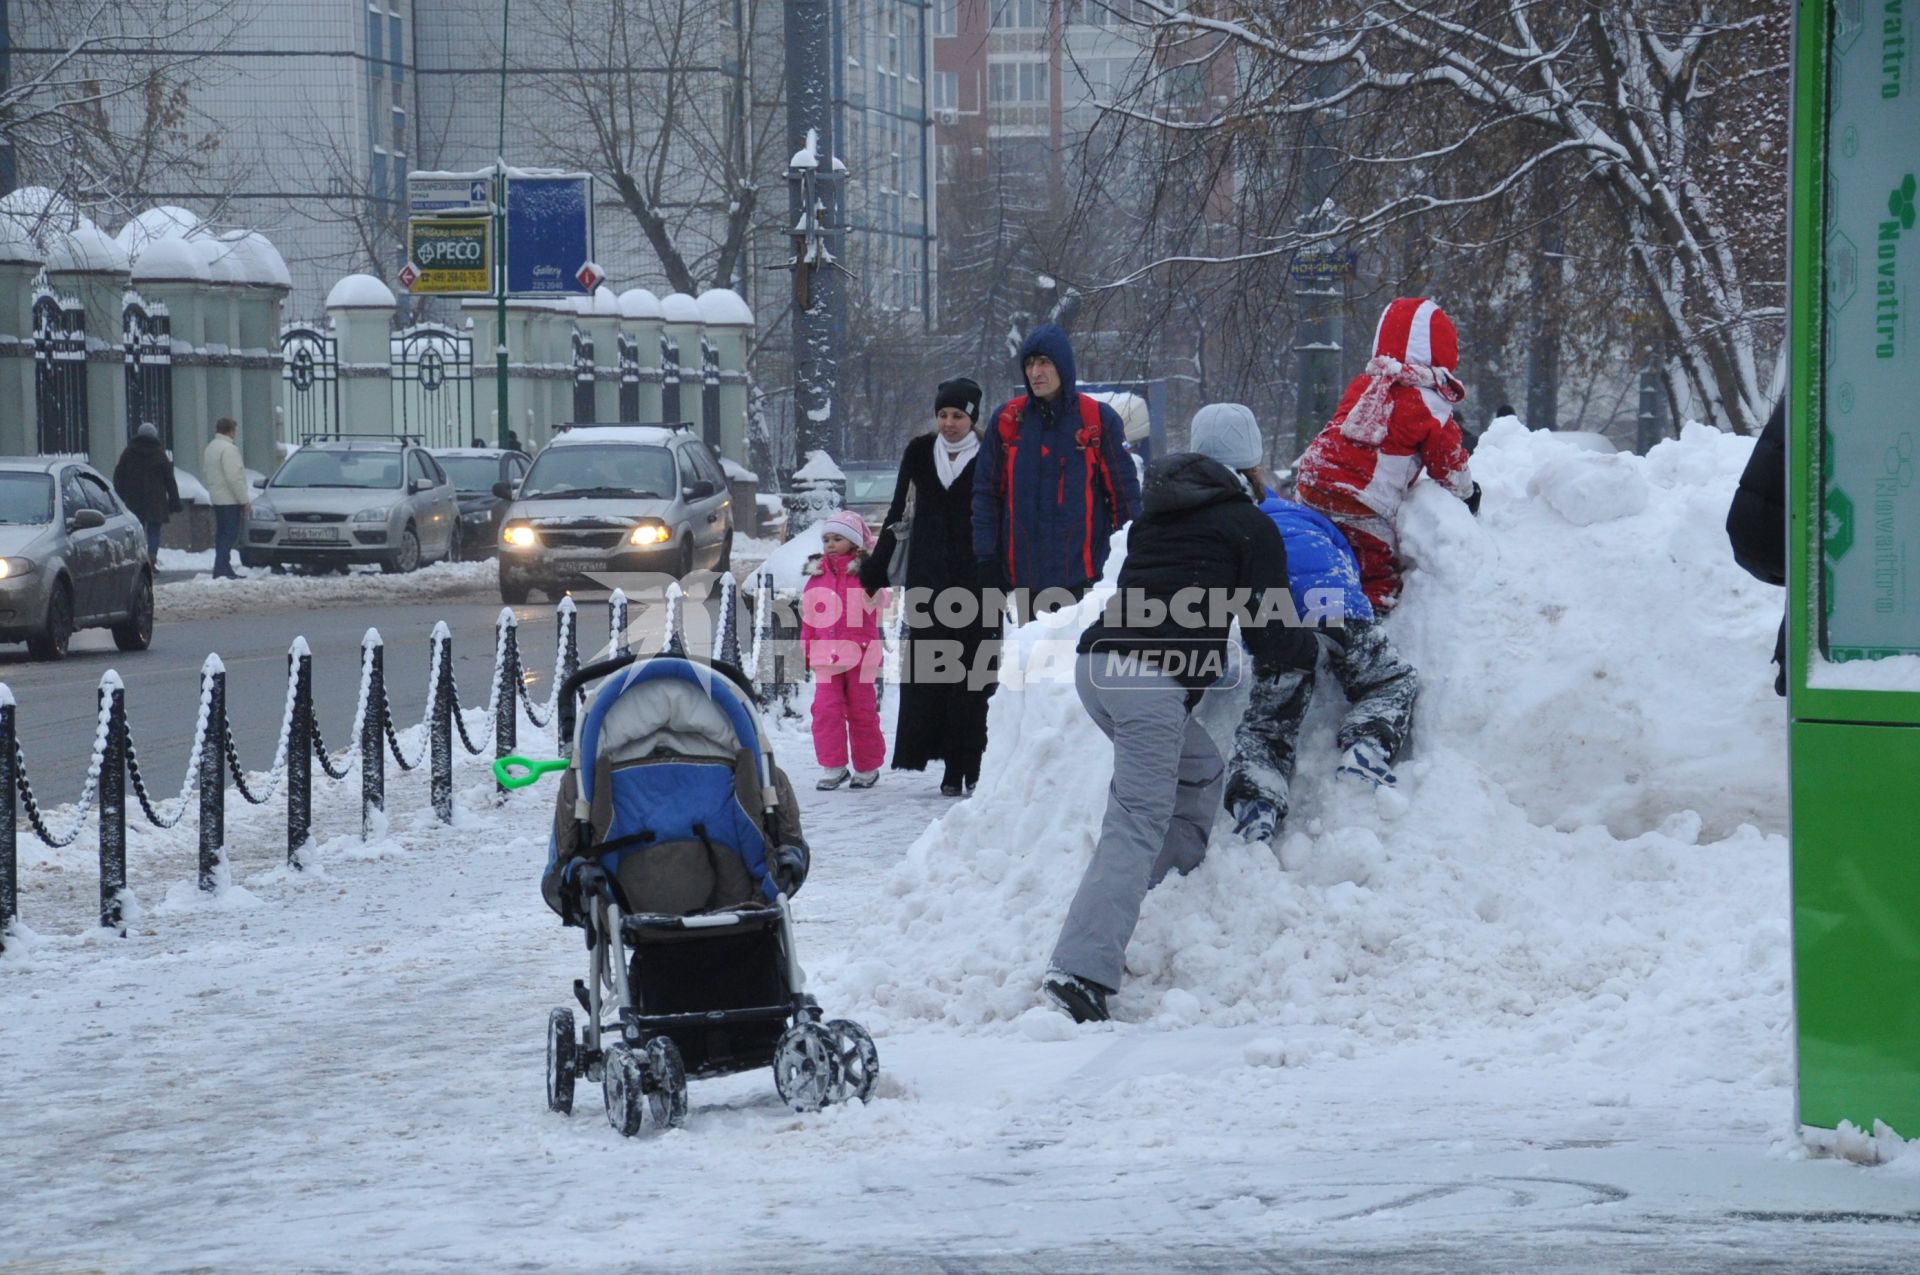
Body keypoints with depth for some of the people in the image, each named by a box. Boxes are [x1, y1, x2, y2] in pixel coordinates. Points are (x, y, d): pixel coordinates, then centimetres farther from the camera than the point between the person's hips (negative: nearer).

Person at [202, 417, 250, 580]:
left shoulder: (210, 448, 15)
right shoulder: (228, 449, -16)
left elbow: (205, 474, 20)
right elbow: (234, 478, -21)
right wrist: (244, 500, -18)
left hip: (217, 499, 10)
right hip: (230, 499, -10)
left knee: (222, 534, 13)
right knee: (229, 535, -10)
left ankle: (224, 569, 17)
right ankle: (221, 570, -16)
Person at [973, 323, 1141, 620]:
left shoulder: (1098, 419, -1)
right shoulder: (1007, 421, 5)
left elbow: (1124, 492, 3)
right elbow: (987, 492, 9)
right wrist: (987, 559, 2)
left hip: (1083, 572, -2)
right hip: (1025, 574, 2)